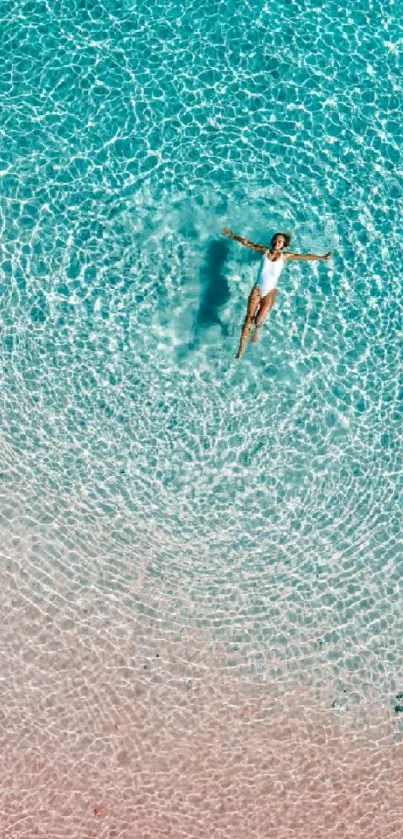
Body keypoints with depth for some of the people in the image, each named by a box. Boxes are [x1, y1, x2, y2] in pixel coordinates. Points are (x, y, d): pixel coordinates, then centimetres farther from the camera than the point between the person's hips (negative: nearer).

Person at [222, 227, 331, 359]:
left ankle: (256, 330, 21)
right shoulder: (265, 251, 1)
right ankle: (241, 349, 6)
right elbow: (247, 243, 4)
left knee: (258, 320, -16)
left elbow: (305, 256, -2)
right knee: (248, 319, -2)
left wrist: (322, 257, -5)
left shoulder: (285, 256, -2)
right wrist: (232, 235, 5)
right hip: (257, 289, 1)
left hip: (270, 292, -1)